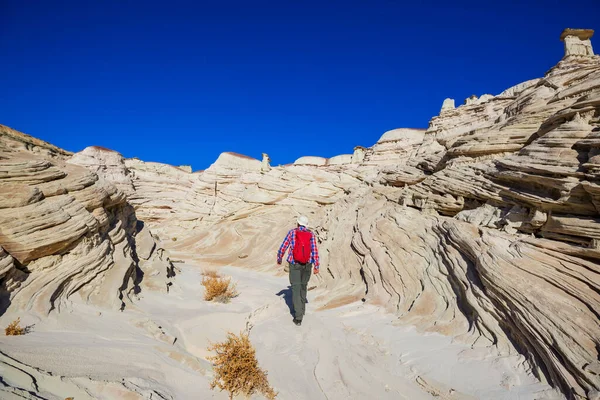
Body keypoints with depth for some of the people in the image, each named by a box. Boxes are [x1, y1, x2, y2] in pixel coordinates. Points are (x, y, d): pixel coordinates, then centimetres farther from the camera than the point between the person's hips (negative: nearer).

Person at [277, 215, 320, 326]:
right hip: (307, 265, 3)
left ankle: (298, 317, -8)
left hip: (294, 264, -2)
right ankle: (302, 309, 38)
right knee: (303, 286, 22)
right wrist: (316, 266, -8)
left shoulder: (292, 232, -5)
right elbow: (315, 251, -10)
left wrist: (279, 259, 13)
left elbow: (283, 247, -3)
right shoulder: (311, 234, -2)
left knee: (296, 289, -2)